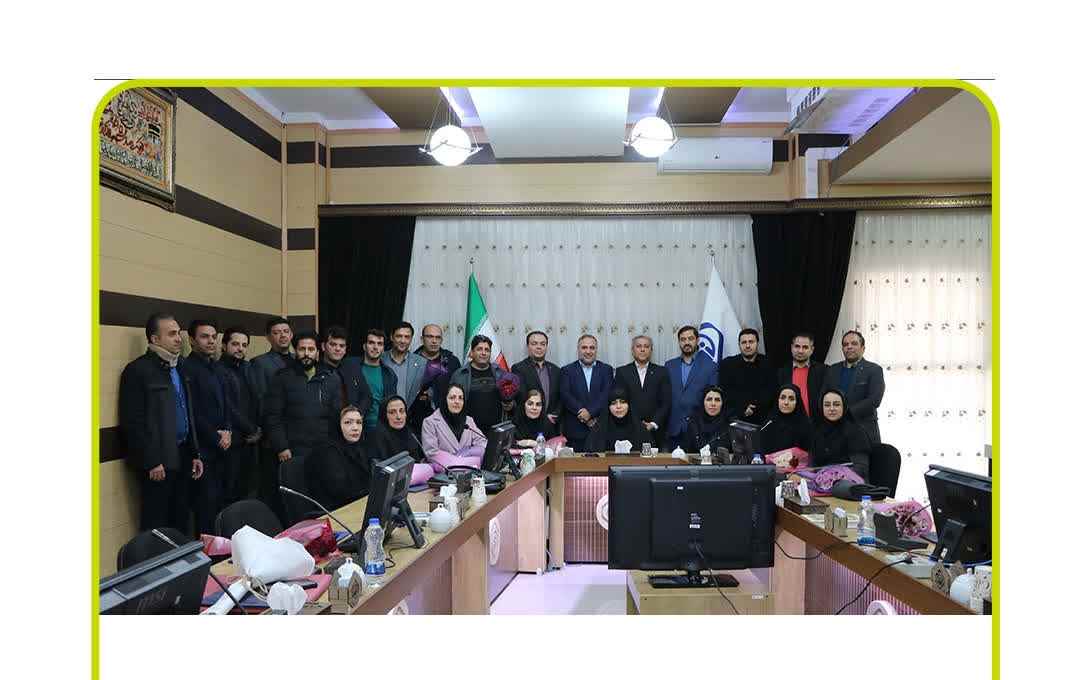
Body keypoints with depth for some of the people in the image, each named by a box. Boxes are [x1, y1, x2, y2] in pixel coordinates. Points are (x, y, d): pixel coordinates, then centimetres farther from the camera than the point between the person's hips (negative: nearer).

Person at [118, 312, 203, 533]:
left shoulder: (178, 367, 14)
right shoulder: (137, 370, -8)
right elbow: (133, 422, -12)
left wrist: (195, 454, 13)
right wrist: (151, 462, -14)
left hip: (182, 458, 7)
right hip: (157, 462, -6)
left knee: (181, 522, 11)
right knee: (156, 526, 2)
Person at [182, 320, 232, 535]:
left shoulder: (218, 368, 16)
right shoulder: (187, 368, -10)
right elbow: (192, 412, -14)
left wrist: (227, 431, 3)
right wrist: (216, 438, -9)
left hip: (222, 446, 7)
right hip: (202, 449, -7)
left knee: (220, 500, 8)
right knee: (207, 501, -4)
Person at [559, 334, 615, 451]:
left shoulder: (606, 370, 10)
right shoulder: (567, 370, 9)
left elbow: (607, 395, -2)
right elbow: (566, 396, -3)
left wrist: (591, 412, -14)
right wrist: (581, 412, -14)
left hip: (601, 428, 1)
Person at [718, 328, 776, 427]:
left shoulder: (768, 364, 8)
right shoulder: (727, 364, 8)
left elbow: (771, 392, -1)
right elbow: (725, 392, -1)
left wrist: (755, 407, -15)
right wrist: (743, 407, -13)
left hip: (761, 419, 0)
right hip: (734, 418, 0)